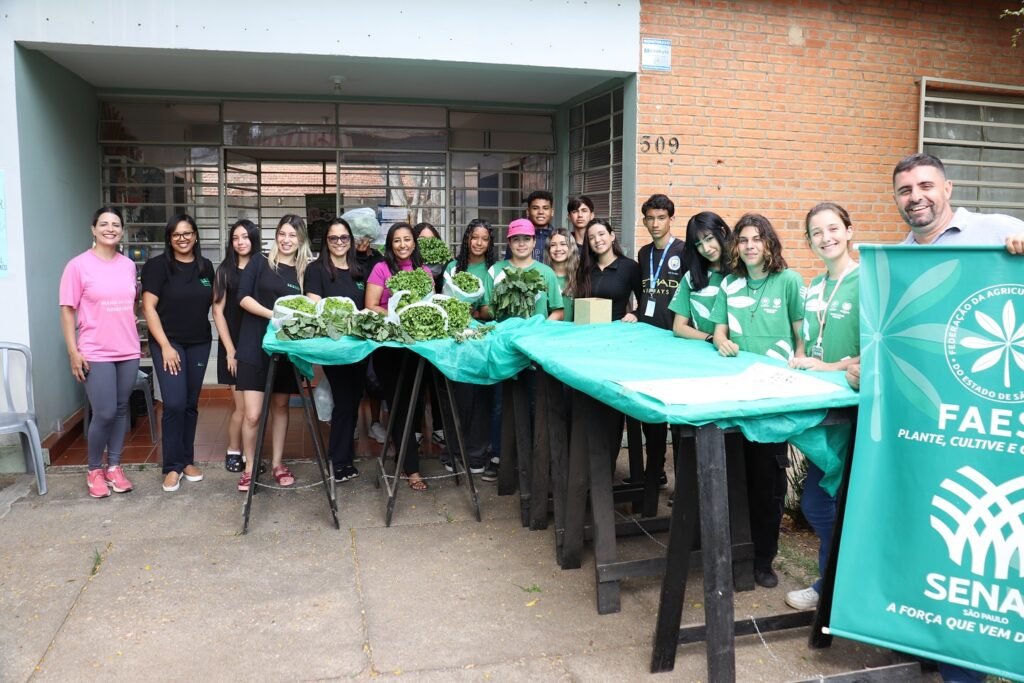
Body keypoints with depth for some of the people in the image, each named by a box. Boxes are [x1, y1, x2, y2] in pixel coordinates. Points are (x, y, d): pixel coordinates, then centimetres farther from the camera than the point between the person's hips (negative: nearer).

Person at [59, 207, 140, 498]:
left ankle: (114, 466, 24)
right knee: (104, 414, -6)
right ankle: (94, 470, 16)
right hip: (96, 354, -4)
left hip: (128, 351, 5)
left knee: (121, 410, 10)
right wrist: (73, 351, -11)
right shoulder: (78, 265, -7)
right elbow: (67, 310, -6)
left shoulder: (128, 265, 7)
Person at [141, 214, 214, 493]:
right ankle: (172, 467, 3)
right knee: (174, 404, -10)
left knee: (191, 404, 10)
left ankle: (187, 460, 22)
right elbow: (149, 307, -10)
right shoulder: (158, 265, -7)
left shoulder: (205, 266, 6)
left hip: (199, 344, 4)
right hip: (168, 343, -4)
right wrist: (165, 346, -15)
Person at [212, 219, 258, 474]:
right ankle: (233, 452, 17)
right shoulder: (225, 270, 3)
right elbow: (218, 312, 0)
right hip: (233, 345, -1)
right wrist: (230, 350, -5)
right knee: (242, 405, -1)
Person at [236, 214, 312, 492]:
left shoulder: (304, 271, 7)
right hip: (254, 346, -3)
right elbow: (243, 297, -8)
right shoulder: (259, 262, 0)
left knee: (280, 406, 12)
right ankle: (249, 468, 13)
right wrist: (272, 314, -21)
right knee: (252, 414, -5)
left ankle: (277, 463, 25)